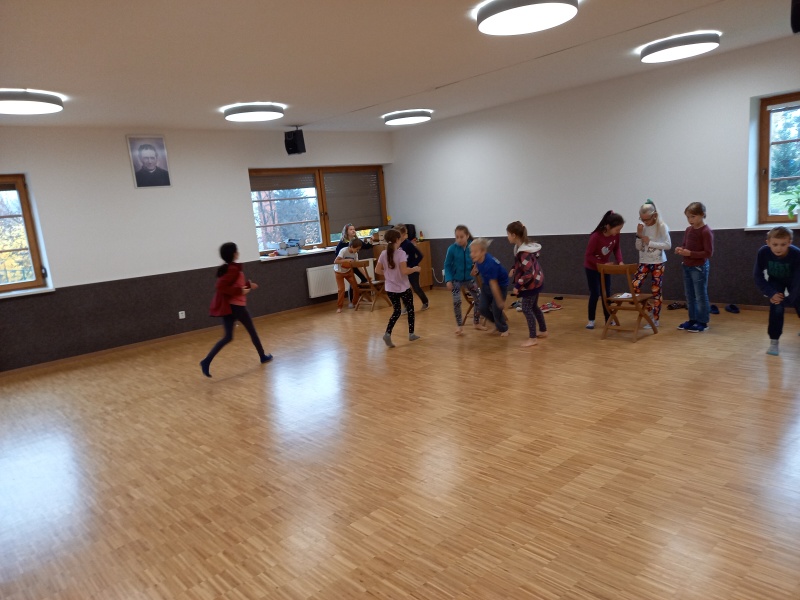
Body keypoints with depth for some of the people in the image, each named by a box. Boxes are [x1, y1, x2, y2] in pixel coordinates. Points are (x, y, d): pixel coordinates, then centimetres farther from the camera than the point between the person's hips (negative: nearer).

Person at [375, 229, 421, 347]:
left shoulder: (384, 254, 0)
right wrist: (414, 269, -7)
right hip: (403, 288, -5)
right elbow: (404, 271, -23)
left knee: (396, 311, 15)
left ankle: (388, 333, -4)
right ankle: (411, 334, 24)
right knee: (410, 309, 16)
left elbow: (377, 270, 3)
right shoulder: (401, 253, -16)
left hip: (390, 288, 5)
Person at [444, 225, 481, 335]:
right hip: (456, 279, -2)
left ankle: (477, 322, 25)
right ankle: (459, 325, 11)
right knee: (457, 302, -9)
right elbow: (447, 265, -8)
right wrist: (448, 280, -14)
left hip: (469, 279, 2)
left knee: (479, 299, 5)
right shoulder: (452, 248, -15)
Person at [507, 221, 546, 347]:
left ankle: (532, 338, 2)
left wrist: (517, 285, -24)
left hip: (531, 283, -10)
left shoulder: (524, 252, -28)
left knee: (526, 309, -4)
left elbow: (529, 273, -29)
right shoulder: (525, 246, 3)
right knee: (534, 307, 21)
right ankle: (543, 331, 34)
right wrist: (514, 270, 9)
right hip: (536, 282, 10)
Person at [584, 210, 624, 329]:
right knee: (595, 294, -2)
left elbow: (617, 248, 0)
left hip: (606, 267, 5)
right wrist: (603, 264, -27)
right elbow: (588, 255, -24)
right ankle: (591, 320, 13)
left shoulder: (615, 235, -16)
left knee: (607, 293, 7)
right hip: (592, 268, -5)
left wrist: (620, 261, -16)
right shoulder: (595, 237, -32)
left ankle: (608, 319, 17)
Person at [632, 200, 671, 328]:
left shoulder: (661, 226, -11)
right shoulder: (642, 226, 1)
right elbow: (638, 247, 4)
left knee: (656, 291, 0)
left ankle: (655, 319, 9)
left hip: (658, 263, -4)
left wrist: (650, 242, -17)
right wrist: (639, 235, -11)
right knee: (634, 285, -11)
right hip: (644, 262, 4)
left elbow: (668, 245, -13)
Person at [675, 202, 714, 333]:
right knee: (689, 296, 14)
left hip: (699, 268, -8)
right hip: (687, 267, 8)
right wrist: (680, 250, -3)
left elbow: (709, 253, -18)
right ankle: (693, 319, 26)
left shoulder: (706, 232, -15)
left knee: (701, 296, 1)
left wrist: (690, 253, -24)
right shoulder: (688, 230, 7)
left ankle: (703, 322, 11)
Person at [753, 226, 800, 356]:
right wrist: (771, 293, -28)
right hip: (775, 281, 0)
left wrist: (788, 300, -30)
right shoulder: (763, 252, -33)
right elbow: (758, 275, -23)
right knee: (776, 307, -17)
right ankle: (774, 342, -10)